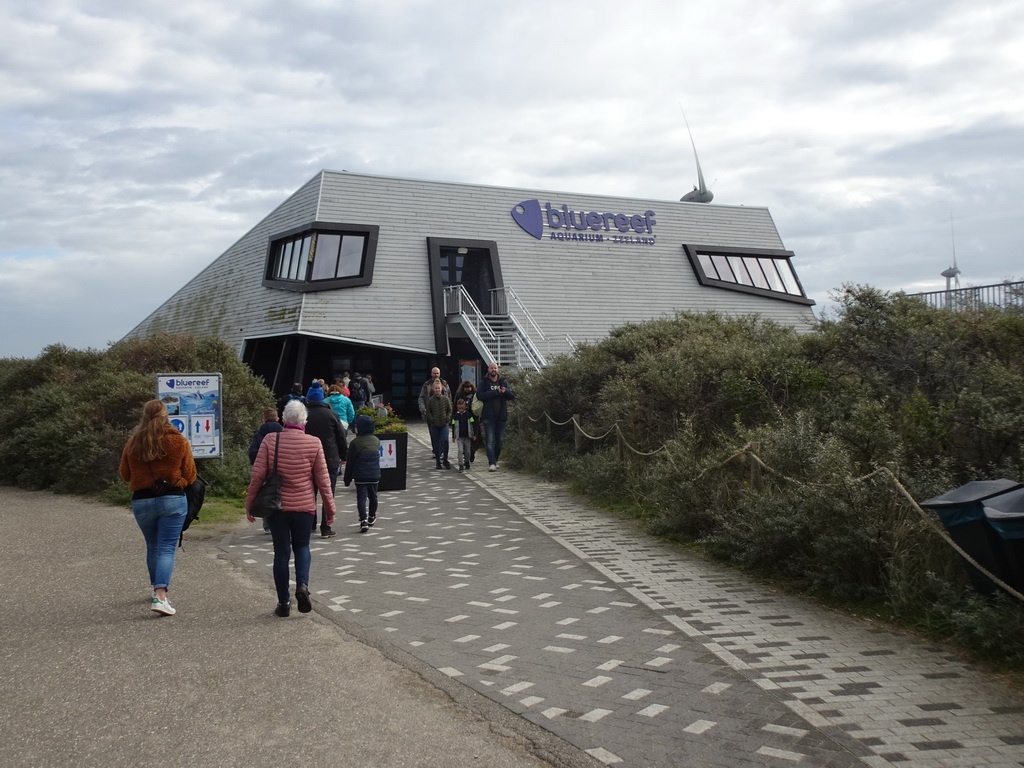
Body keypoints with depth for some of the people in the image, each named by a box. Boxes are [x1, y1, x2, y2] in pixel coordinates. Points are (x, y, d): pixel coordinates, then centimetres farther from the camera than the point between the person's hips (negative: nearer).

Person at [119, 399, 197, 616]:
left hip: (141, 501, 3)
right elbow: (190, 476, 1)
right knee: (167, 548, -3)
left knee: (153, 547, 20)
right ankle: (160, 596, -17)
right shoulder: (178, 441, -5)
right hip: (172, 499, -3)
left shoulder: (133, 442, 1)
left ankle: (159, 588, 34)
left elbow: (125, 474, 11)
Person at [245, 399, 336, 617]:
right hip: (304, 506, 0)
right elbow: (323, 479, -1)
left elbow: (257, 475, -5)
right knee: (302, 546, 19)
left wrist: (249, 504, 5)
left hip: (276, 505, 0)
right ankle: (302, 584, -6)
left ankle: (284, 602, 12)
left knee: (281, 552, 10)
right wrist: (330, 508, 8)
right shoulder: (314, 443, -5)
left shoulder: (270, 441, -6)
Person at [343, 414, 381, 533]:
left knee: (361, 497, -4)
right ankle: (371, 517, 34)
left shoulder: (355, 442, -8)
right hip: (375, 474, 4)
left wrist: (347, 479, 2)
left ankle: (363, 519, -19)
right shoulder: (377, 440, 5)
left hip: (360, 475, -4)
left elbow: (350, 463, -4)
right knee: (373, 495, 19)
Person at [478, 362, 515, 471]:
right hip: (489, 416, -4)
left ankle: (495, 460, 26)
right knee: (490, 440, -10)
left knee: (500, 440, 9)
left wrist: (505, 391, -15)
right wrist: (496, 392, -17)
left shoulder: (503, 382, 11)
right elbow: (480, 396, -13)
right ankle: (492, 463, -15)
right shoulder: (484, 383, 2)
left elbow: (513, 396, 7)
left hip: (501, 416, 4)